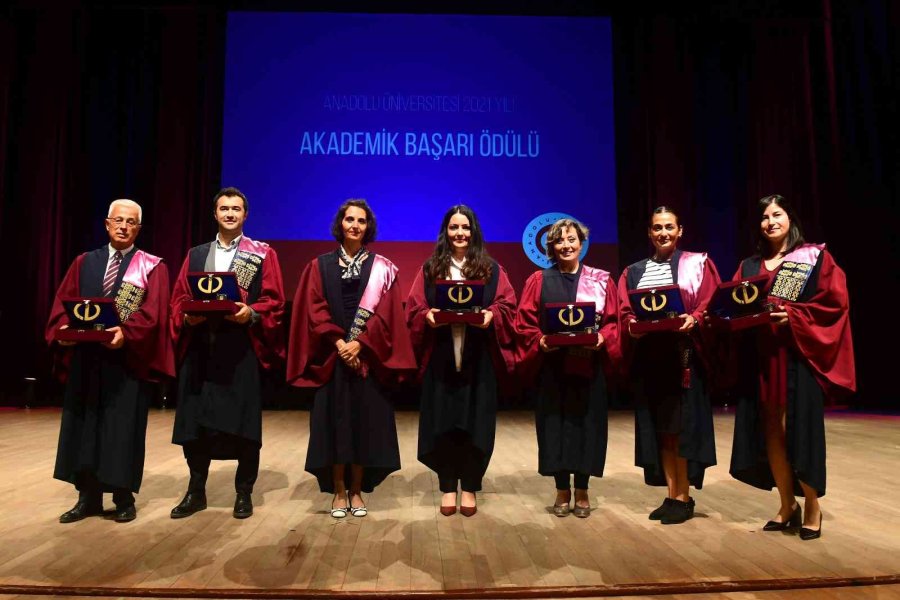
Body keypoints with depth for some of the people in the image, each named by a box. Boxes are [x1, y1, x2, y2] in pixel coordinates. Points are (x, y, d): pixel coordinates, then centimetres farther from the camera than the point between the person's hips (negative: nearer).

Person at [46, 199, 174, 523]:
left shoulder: (152, 267, 1)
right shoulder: (84, 262, 13)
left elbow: (152, 312, -11)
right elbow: (64, 302, 7)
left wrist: (125, 333, -27)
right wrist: (63, 329, -12)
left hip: (129, 360, -4)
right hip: (85, 358, 4)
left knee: (123, 429, 2)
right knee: (84, 427, 9)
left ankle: (124, 499, 15)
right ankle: (88, 498, 21)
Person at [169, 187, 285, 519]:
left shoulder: (263, 254, 5)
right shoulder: (196, 255, 16)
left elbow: (274, 300, -2)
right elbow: (179, 298, 12)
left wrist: (251, 313, -19)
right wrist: (187, 316, -9)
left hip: (243, 348, -3)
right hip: (199, 348, 3)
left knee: (243, 424, 1)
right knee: (195, 421, 6)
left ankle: (244, 493, 16)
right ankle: (196, 492, 21)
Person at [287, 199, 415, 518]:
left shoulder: (382, 268, 5)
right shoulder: (320, 266, 7)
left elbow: (385, 313, -4)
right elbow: (315, 309, -1)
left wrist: (359, 343, -15)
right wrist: (338, 342, -14)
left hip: (368, 356, 0)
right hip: (331, 356, 0)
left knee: (364, 422, 2)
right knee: (335, 422, 3)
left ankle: (357, 490, 15)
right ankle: (338, 491, 14)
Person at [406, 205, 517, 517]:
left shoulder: (491, 269, 8)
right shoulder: (430, 269, 9)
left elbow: (508, 305, 2)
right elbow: (414, 308, 4)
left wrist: (491, 314, -18)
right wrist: (428, 316, -17)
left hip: (479, 359, 0)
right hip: (441, 358, 1)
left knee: (475, 422, 2)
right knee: (443, 422, 3)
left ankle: (469, 487, 16)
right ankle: (448, 488, 16)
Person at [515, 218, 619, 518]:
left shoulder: (601, 280, 7)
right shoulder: (539, 281, 4)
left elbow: (613, 320, 4)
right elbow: (525, 322, 0)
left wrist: (602, 338, -15)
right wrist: (540, 342, -17)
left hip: (589, 367, 1)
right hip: (551, 366, 0)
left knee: (586, 425, 5)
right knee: (555, 426, 3)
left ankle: (582, 491, 20)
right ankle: (562, 490, 18)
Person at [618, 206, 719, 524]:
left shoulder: (697, 264, 5)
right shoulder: (633, 272, 15)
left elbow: (710, 304, -3)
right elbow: (624, 312, 8)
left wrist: (693, 320, -23)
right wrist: (631, 326, -13)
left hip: (684, 354, -3)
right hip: (648, 357, 4)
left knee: (682, 427, -1)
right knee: (660, 428, 7)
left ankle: (685, 498, 9)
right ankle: (671, 495, 16)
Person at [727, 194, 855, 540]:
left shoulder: (815, 257, 3)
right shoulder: (749, 266, 15)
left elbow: (835, 302, -6)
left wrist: (792, 316, -17)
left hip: (799, 354, -4)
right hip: (761, 357, 4)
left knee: (800, 429, -3)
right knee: (770, 431, 5)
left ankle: (812, 506, 14)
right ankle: (787, 505, 19)